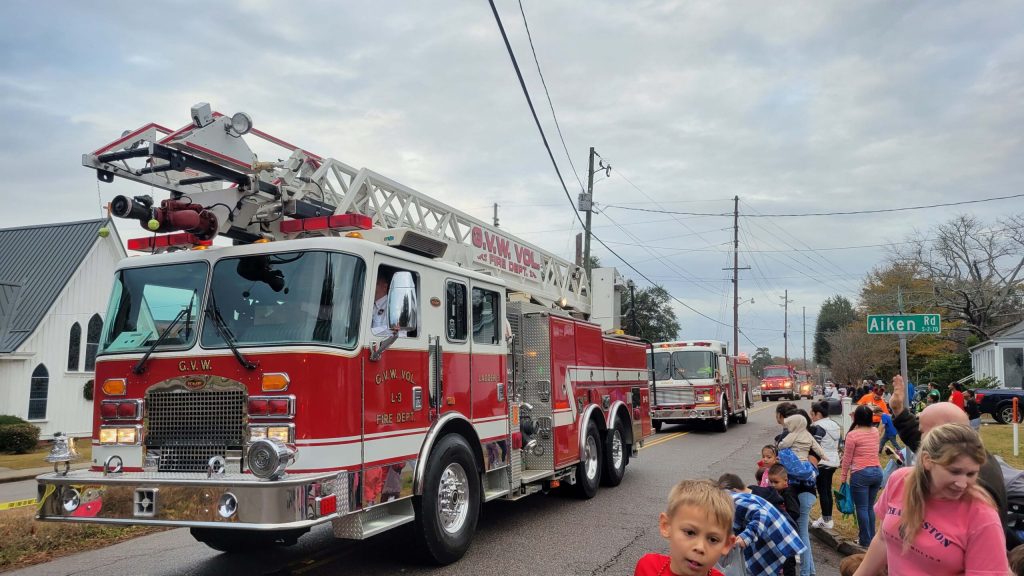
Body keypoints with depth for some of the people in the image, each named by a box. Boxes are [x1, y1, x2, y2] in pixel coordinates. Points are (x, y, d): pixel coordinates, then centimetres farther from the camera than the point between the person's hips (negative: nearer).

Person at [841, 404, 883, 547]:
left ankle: (865, 540, 6)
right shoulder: (875, 431, 5)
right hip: (877, 472, 6)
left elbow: (847, 458, -6)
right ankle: (872, 537, 22)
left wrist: (843, 476, 3)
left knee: (862, 508, 2)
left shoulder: (852, 435, -10)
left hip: (860, 474, -6)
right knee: (870, 507, 16)